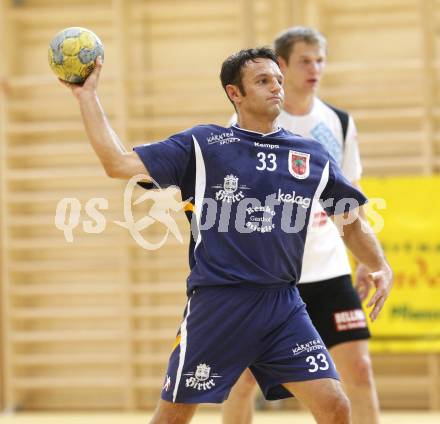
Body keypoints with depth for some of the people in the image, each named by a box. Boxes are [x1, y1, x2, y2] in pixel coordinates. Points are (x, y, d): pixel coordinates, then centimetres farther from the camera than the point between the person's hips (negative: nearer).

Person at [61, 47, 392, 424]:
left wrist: (381, 268, 5)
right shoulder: (201, 145, 2)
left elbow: (352, 222, 20)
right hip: (217, 304, -2)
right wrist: (87, 96, -2)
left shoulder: (313, 157, 10)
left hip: (283, 306, 2)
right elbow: (118, 163, -1)